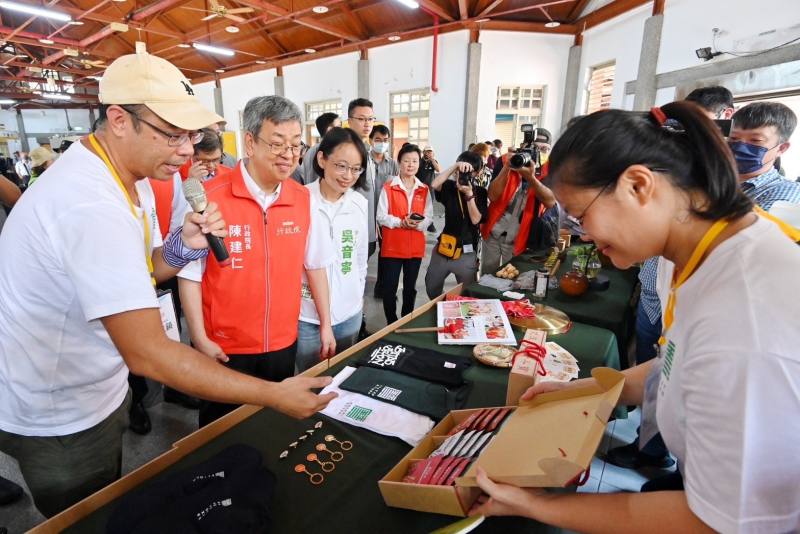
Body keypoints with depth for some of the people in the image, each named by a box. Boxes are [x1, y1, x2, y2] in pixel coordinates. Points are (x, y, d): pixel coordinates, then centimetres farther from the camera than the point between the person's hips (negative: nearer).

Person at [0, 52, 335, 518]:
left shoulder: (130, 177, -2)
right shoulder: (91, 205, -34)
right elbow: (148, 353, -37)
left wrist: (182, 247, -15)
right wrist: (275, 396, -34)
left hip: (102, 390, 8)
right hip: (60, 418, -8)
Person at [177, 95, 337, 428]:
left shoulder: (304, 199, -3)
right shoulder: (210, 198, -15)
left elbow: (315, 265, 4)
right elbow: (189, 274, -10)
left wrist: (326, 324, 6)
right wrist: (200, 340, -10)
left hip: (283, 344, 4)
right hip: (224, 349, -3)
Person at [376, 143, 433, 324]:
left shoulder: (424, 190, 7)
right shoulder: (388, 187, -4)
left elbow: (428, 216, 4)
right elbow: (381, 217, -7)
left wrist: (417, 223, -17)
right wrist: (401, 222, -21)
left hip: (416, 246, 3)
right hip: (392, 246, -3)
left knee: (410, 287, 14)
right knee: (390, 288, 1)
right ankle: (391, 324, 17)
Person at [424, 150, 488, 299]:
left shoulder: (481, 193, -4)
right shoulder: (450, 187, 1)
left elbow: (475, 219, -14)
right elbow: (435, 185, -20)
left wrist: (469, 194, -22)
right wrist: (454, 166, -22)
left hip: (466, 252, -3)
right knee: (431, 289, 17)